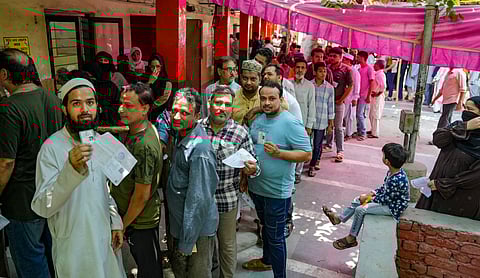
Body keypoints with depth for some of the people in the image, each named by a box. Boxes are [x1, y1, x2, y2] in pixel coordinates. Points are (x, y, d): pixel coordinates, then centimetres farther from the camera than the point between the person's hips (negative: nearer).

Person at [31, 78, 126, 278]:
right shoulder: (52, 148, -19)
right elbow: (42, 208, -27)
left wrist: (115, 222, 5)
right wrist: (71, 170, -40)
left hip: (105, 238, 6)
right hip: (73, 247, -6)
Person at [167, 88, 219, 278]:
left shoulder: (200, 151, -28)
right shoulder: (179, 137, -2)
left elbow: (199, 200, -28)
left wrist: (187, 243, -22)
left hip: (197, 230, -9)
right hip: (179, 224, 9)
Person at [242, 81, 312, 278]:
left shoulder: (291, 123, -19)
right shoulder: (258, 119, 4)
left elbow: (307, 154, -19)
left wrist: (279, 153, -30)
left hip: (276, 191, -7)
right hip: (255, 186, 8)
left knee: (275, 237, 5)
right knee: (265, 226, 27)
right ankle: (266, 260, 49)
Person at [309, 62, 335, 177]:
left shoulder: (330, 88, -2)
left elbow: (331, 106, 3)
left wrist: (331, 123, 3)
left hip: (322, 121, 0)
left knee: (318, 145, 4)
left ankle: (312, 165, 18)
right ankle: (316, 161, 30)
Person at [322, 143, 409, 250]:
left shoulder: (397, 180, -34)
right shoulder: (392, 172, -5)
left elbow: (385, 199, -24)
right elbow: (384, 187, 10)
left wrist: (368, 198, -13)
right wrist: (372, 193, -1)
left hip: (392, 208, -10)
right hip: (387, 198, 10)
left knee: (360, 209, -16)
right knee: (357, 200, 9)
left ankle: (351, 239, 1)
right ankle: (339, 218, 26)